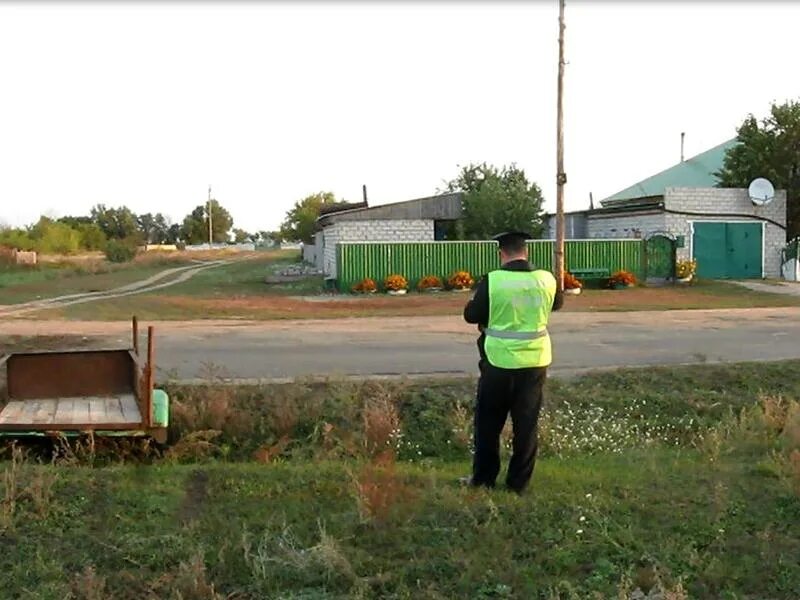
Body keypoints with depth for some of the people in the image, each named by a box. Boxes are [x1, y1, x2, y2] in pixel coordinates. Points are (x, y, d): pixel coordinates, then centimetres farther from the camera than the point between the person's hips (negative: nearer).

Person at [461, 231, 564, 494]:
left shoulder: (492, 281, -14)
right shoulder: (546, 280, -3)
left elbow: (471, 315, -4)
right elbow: (557, 303, 19)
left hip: (500, 362, -3)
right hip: (535, 362, 3)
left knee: (488, 422, 13)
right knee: (527, 423, 11)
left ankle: (483, 479, 21)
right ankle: (519, 482, 17)